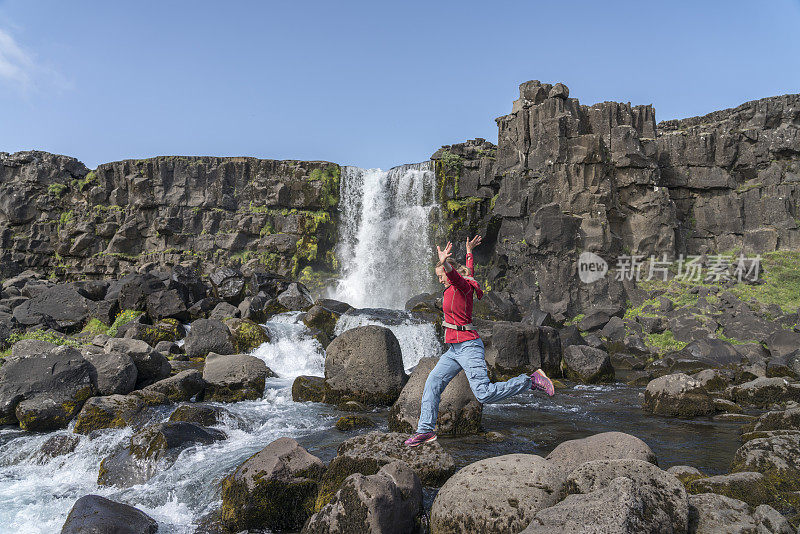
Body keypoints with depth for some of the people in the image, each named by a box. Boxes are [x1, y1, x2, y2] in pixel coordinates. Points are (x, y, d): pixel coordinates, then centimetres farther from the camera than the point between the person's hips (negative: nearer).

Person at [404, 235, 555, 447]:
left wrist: (444, 262, -56)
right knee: (432, 383, 4)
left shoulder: (461, 285, -11)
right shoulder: (465, 283, 15)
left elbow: (452, 272, -35)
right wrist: (469, 251, 54)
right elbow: (470, 271, 38)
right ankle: (425, 430, 10)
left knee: (484, 394, -14)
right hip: (455, 349, 10)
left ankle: (532, 380, -1)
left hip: (468, 346, -10)